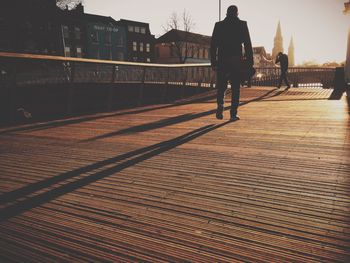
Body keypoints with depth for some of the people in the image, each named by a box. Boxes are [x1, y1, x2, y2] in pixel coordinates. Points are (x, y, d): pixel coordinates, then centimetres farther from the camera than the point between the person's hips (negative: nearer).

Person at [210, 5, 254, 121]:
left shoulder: (219, 25, 6)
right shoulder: (242, 24, 3)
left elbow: (213, 45, 3)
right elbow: (247, 44, -1)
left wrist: (213, 62, 6)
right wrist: (250, 62, 2)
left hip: (222, 60, 1)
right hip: (237, 61, -1)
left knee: (221, 87, 11)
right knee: (235, 88, 5)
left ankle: (220, 105, -14)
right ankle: (233, 114, 2)